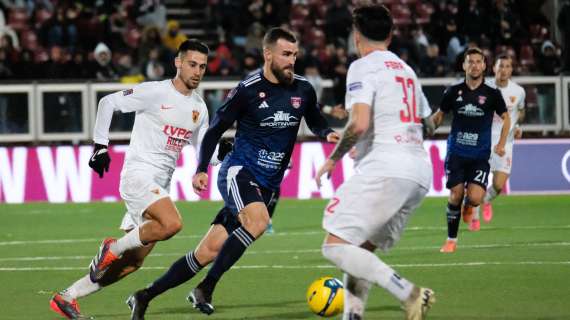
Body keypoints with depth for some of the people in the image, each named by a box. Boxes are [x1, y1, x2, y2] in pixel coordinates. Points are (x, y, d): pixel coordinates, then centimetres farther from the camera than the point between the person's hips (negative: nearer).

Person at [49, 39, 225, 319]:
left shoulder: (199, 107, 13)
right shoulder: (155, 92, -8)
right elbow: (108, 102, -4)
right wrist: (100, 146, -9)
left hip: (160, 186, 8)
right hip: (138, 174, -8)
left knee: (132, 262, 5)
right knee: (171, 223, -32)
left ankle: (67, 297, 14)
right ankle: (114, 247, -10)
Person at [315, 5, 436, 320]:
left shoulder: (363, 67, -2)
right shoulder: (406, 70, 24)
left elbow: (360, 124, -15)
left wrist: (334, 157, 0)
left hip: (385, 170, -9)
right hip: (420, 172, 9)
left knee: (336, 245, -11)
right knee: (361, 251, 15)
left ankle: (409, 294, -25)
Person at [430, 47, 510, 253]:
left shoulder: (492, 94, -1)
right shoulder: (454, 92, 1)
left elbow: (505, 118, 11)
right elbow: (439, 115, 14)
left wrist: (501, 144, 0)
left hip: (480, 155, -1)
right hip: (456, 153, 1)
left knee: (475, 198, -16)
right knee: (455, 196, -7)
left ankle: (468, 207, 24)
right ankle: (451, 240, 10)